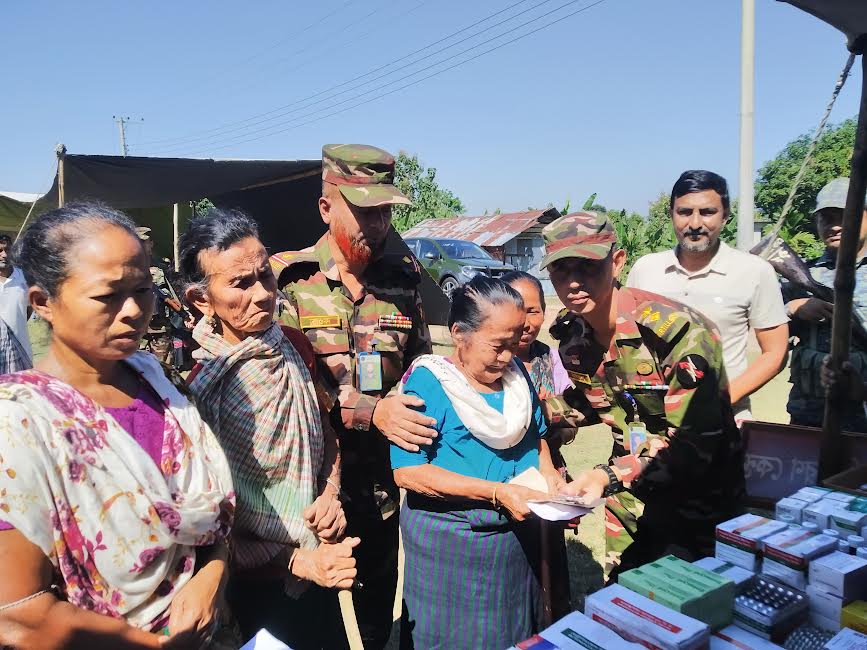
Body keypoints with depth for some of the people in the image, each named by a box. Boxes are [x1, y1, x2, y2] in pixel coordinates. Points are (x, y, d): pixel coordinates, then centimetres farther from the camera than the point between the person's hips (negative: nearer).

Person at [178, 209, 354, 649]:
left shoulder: (295, 347, -6)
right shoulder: (197, 389, -23)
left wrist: (330, 494, -7)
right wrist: (297, 561, -19)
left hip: (321, 563, 6)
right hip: (260, 584, -5)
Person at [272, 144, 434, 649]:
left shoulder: (402, 280, 2)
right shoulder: (289, 280, -10)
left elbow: (421, 361, 14)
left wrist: (410, 396, -6)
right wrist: (371, 411, -23)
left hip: (383, 485, 4)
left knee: (380, 606, 21)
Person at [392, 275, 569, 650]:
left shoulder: (516, 372, 2)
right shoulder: (428, 382, -18)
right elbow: (408, 471, -23)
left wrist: (547, 471, -5)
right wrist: (495, 492, -27)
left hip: (518, 536, 6)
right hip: (450, 545, -6)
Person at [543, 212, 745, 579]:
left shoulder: (679, 331, -29)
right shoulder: (570, 333, -8)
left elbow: (695, 444, -30)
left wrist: (609, 476, -41)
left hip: (697, 493, -6)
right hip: (631, 489, 6)